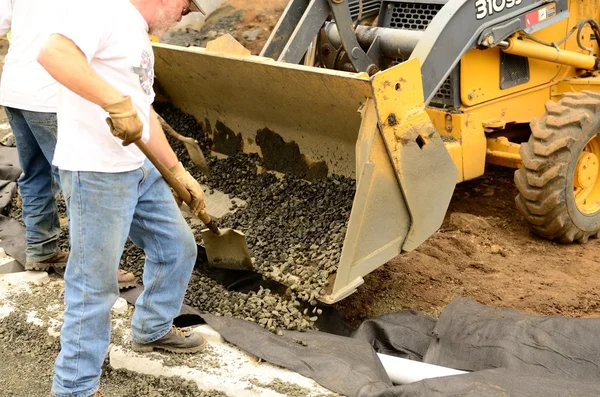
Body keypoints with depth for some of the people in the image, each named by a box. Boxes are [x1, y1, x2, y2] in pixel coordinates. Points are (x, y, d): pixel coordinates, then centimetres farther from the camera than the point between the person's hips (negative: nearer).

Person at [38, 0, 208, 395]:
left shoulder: (139, 36, 18)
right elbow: (53, 53, -30)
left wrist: (179, 172, 23)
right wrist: (116, 102, -36)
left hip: (141, 168, 10)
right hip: (96, 173, -10)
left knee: (178, 246, 21)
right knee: (94, 286, -1)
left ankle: (153, 329, 43)